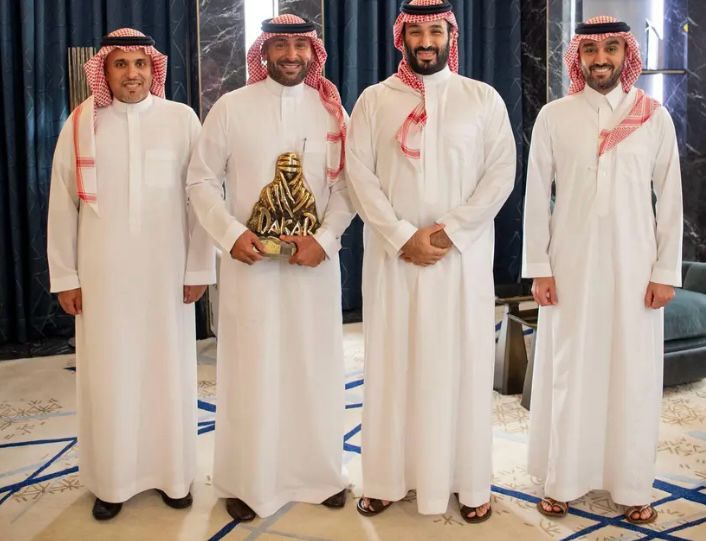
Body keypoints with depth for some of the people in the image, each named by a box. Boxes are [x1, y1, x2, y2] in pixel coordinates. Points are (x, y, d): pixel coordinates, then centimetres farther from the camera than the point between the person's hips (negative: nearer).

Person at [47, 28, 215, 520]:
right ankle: (112, 480, 24)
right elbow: (63, 204, 5)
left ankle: (173, 474, 25)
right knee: (108, 376, 8)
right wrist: (64, 276, 3)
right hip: (102, 274, 1)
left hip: (165, 272, -1)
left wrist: (199, 268, -3)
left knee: (168, 370, 8)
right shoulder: (79, 124, 3)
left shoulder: (182, 119, -1)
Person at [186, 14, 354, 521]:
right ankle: (248, 480, 20)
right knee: (252, 368, 4)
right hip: (251, 259, -1)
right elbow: (202, 179, 1)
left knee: (316, 365, 9)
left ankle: (321, 472, 26)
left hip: (315, 261, 2)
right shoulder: (231, 107, 0)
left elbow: (345, 184, 3)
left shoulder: (331, 111, 5)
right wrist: (231, 233, -13)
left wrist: (325, 238, -12)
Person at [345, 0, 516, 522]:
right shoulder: (374, 99, 6)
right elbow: (359, 172, -2)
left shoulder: (483, 98, 5)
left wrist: (450, 231, -13)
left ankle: (470, 482, 17)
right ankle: (389, 478, 18)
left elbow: (502, 171, -2)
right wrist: (403, 236, -12)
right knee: (393, 364, 6)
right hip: (393, 254, 1)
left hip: (464, 254, 0)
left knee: (463, 363, 5)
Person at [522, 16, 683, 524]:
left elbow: (670, 198, 2)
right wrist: (538, 266, -3)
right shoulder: (554, 116, 0)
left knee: (634, 376, 7)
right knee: (569, 372, 6)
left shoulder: (656, 117, 1)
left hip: (633, 267, 1)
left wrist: (666, 271, -2)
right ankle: (563, 481, 21)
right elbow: (537, 195, 1)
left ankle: (633, 486, 22)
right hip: (571, 267, 0)